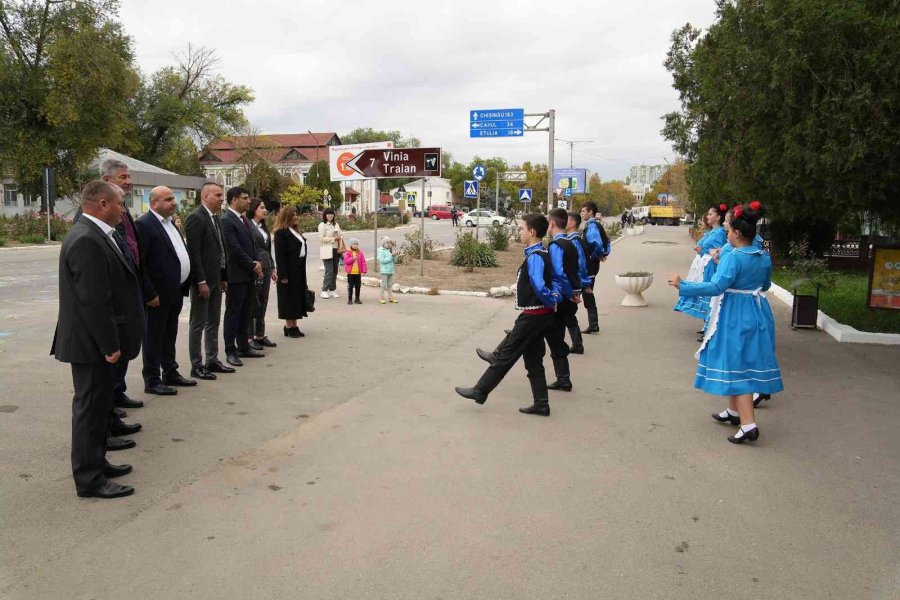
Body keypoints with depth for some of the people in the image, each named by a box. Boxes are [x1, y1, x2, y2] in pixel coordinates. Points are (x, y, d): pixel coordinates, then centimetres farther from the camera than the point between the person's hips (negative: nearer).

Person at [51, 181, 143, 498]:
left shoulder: (97, 235, 10)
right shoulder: (86, 240, -22)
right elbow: (93, 300, -25)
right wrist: (109, 345, -21)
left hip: (99, 340, 10)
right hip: (91, 343, -10)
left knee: (99, 403, 19)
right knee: (90, 407, 0)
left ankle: (96, 462, 33)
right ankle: (89, 479, 11)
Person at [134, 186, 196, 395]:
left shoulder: (170, 223, 14)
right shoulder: (144, 224, -14)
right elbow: (139, 263, -18)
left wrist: (184, 287, 12)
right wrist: (149, 294, -19)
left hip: (175, 292, 9)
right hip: (158, 294, -9)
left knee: (169, 336, 18)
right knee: (154, 337, 3)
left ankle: (170, 373, 30)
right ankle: (152, 380, 12)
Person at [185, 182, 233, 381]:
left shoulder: (215, 218, 13)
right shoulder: (196, 218, -14)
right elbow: (194, 252, -19)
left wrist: (223, 277, 13)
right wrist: (201, 281, -21)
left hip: (216, 279, 9)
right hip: (202, 280, -9)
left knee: (213, 322, 15)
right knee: (198, 324, 0)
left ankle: (212, 360, 24)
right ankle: (197, 366, 8)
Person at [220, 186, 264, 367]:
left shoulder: (244, 220, 14)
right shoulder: (226, 220, -13)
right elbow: (234, 249, -18)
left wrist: (256, 262, 1)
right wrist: (253, 266, -12)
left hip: (248, 274, 8)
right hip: (236, 275, -8)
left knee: (244, 313, 14)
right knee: (233, 313, -1)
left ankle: (243, 347, 22)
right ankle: (230, 351, 5)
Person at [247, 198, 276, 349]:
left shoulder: (263, 227, 16)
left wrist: (272, 268, 17)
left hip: (266, 268, 8)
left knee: (263, 303, 11)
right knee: (252, 304, -2)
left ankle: (260, 335, 19)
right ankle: (249, 337, 5)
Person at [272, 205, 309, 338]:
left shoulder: (296, 232, 16)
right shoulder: (281, 233, -10)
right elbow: (279, 255, -15)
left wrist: (303, 274, 14)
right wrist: (282, 275, -20)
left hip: (299, 271, 9)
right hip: (288, 271, -9)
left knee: (297, 298, 11)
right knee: (289, 298, -2)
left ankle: (293, 326, 17)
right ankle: (289, 327, 4)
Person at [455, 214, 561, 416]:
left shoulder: (535, 257, -20)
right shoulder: (541, 254, 10)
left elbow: (539, 287, -32)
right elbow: (552, 280, 18)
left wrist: (552, 301, -16)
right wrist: (554, 299, 6)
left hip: (532, 316, -9)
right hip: (540, 315, 10)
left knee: (506, 355, 1)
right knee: (533, 360, 14)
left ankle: (480, 391, 12)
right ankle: (541, 403, 19)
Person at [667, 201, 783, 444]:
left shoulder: (734, 257, -20)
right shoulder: (765, 258, 4)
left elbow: (716, 287, -28)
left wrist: (683, 285, -23)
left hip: (734, 316, -8)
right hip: (757, 313, 8)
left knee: (736, 366, -4)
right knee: (744, 363, 20)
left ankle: (748, 424, -10)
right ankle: (734, 411, 34)